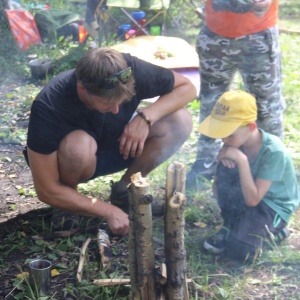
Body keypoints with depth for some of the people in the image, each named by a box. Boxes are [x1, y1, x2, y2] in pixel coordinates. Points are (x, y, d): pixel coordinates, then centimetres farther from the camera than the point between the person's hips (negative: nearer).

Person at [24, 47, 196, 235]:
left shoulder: (130, 71, -27)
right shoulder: (48, 107, -35)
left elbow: (187, 88, -13)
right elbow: (47, 191, -30)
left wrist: (146, 117, -30)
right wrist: (108, 211, -27)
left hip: (118, 148, 4)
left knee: (180, 121, -20)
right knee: (78, 144, -40)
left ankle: (123, 189, -1)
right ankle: (68, 207, -7)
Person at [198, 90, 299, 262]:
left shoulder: (274, 152, -30)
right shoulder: (237, 140, -13)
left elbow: (252, 200, -31)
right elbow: (218, 191, -6)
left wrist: (242, 160, -37)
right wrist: (221, 159, -25)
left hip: (275, 205, -5)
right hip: (250, 195, 5)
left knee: (239, 249, -26)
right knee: (226, 167, -24)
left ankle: (272, 232, 7)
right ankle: (231, 226, -3)